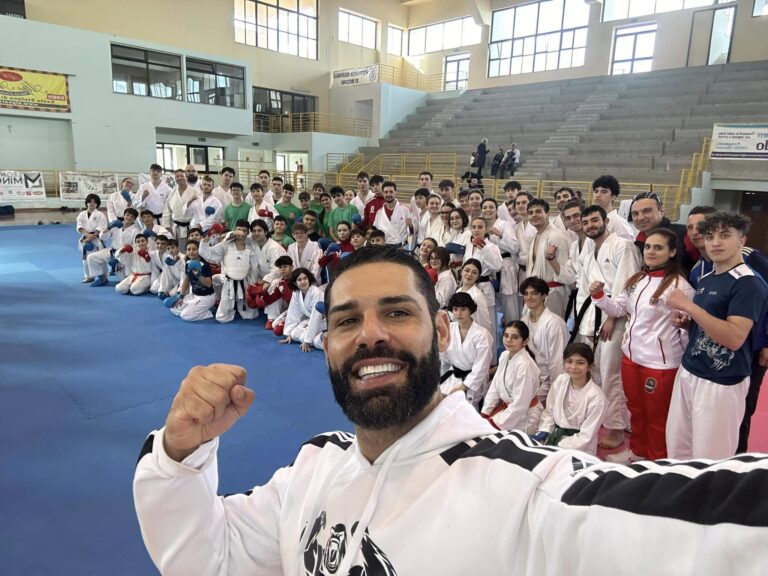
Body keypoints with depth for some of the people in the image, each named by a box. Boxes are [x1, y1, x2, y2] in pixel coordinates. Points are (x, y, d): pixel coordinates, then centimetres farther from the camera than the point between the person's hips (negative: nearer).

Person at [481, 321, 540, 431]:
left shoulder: (525, 365, -25)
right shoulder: (504, 355, -1)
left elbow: (520, 405, -23)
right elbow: (495, 386, 5)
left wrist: (497, 423, -17)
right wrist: (484, 413, 0)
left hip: (522, 417, -7)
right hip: (507, 408, 7)